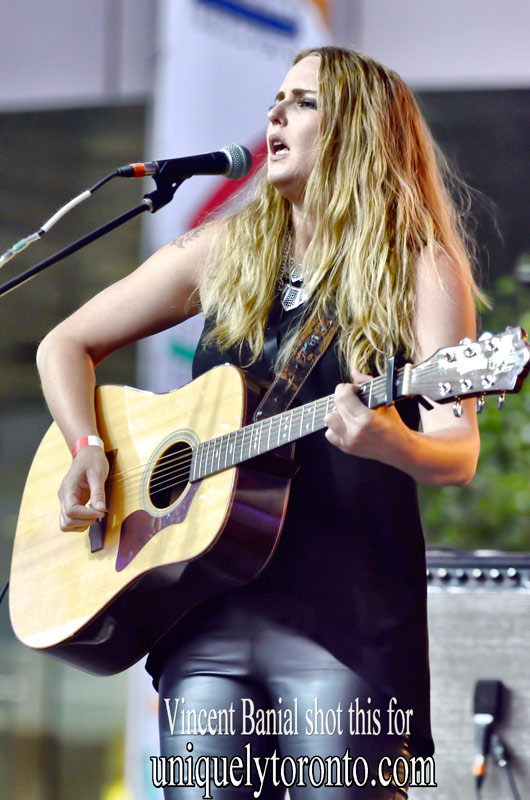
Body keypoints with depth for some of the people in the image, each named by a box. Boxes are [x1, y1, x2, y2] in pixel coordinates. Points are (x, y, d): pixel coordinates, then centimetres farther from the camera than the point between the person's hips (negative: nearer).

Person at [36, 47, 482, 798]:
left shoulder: (421, 271, 1)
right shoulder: (224, 250, 13)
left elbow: (459, 453, -10)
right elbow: (66, 345, 20)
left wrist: (393, 444, -32)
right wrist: (89, 451, 3)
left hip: (348, 621, -3)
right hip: (207, 612, 3)